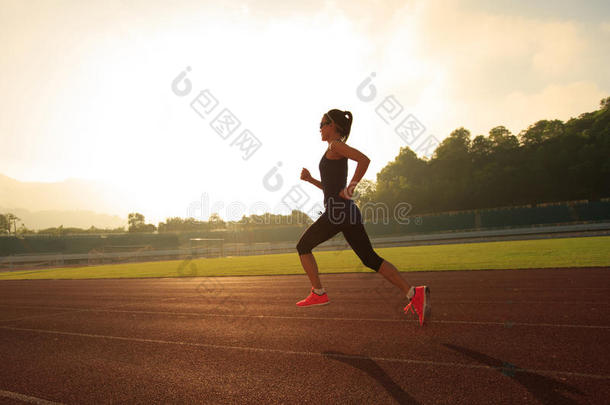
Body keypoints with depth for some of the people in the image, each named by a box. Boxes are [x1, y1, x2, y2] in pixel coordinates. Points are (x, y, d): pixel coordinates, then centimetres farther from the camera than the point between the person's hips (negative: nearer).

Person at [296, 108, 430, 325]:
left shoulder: (335, 145, -4)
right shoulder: (337, 152, 23)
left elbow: (364, 159, -22)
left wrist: (351, 187, -20)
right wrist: (310, 179, 24)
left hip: (337, 210, -9)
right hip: (348, 211, 9)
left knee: (303, 246, 9)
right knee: (371, 259, 4)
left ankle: (318, 293, 12)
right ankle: (414, 293, -6)